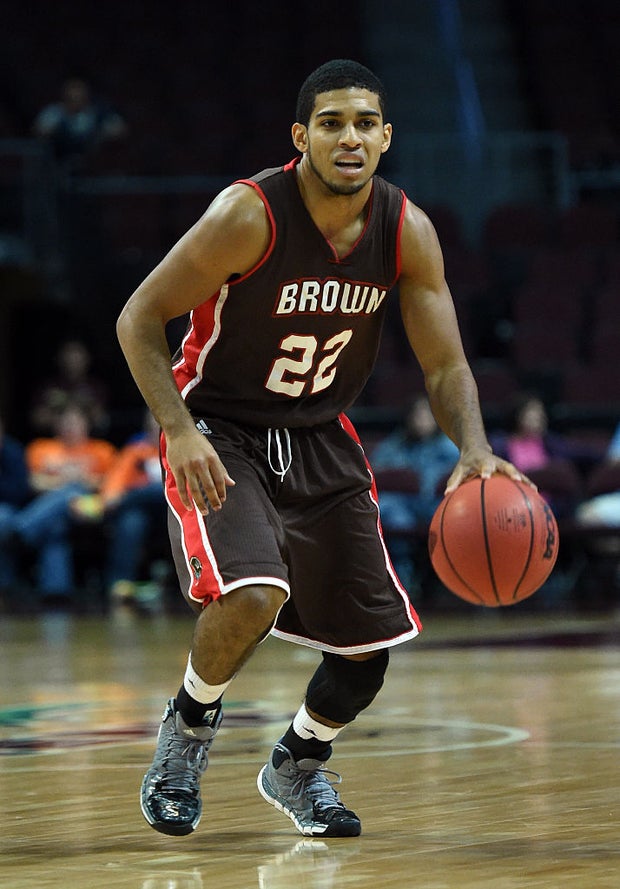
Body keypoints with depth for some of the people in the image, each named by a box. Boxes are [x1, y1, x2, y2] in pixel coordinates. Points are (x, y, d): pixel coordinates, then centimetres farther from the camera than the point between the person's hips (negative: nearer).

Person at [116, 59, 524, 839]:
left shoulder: (407, 233, -10)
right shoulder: (250, 216, -24)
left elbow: (445, 367, -4)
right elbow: (139, 318, -17)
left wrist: (475, 449, -23)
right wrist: (179, 430, -29)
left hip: (320, 438, 5)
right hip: (219, 432, -5)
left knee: (372, 638, 4)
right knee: (254, 594, -30)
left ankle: (298, 765, 34)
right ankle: (189, 725, 2)